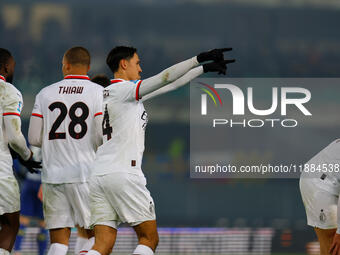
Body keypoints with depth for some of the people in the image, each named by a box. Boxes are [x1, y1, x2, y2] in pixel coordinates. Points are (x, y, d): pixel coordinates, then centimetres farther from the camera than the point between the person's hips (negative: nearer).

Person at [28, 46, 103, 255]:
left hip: (52, 174, 3)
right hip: (86, 173, -2)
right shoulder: (99, 93, -1)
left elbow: (34, 138, 6)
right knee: (97, 235, 9)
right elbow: (103, 136, -9)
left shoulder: (45, 94, 7)